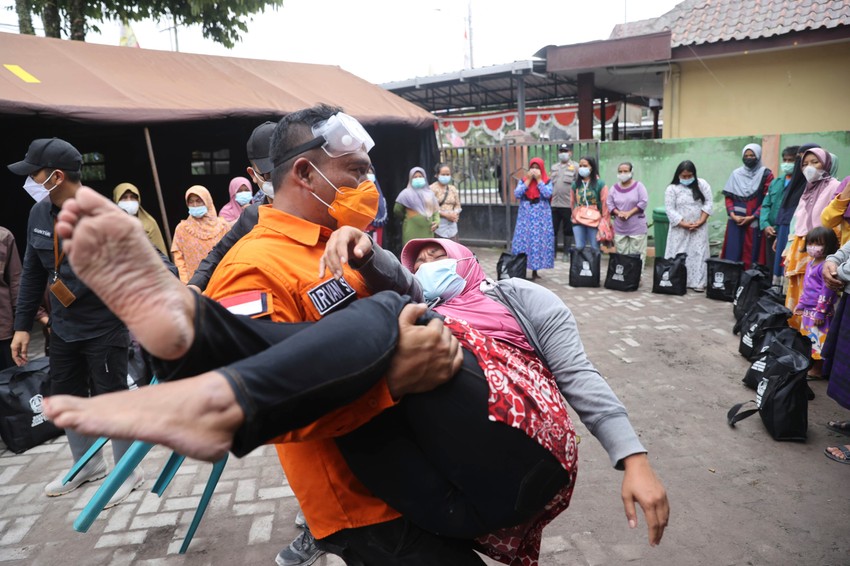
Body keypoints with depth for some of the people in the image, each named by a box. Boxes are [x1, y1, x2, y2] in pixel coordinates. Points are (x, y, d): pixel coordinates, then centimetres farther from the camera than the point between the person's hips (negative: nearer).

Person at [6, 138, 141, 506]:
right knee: (65, 396, 18)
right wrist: (22, 326, 9)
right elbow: (32, 273, 9)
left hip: (104, 328, -7)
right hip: (63, 328, 7)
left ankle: (128, 471, 24)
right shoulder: (39, 213, 0)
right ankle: (87, 464, 39)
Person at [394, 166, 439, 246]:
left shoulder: (429, 193, 14)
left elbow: (435, 209, 17)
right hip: (412, 231, -4)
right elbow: (397, 210, 2)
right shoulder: (407, 193, 1)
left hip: (427, 231, 4)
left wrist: (437, 221, 0)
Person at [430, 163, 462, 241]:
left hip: (451, 224, 6)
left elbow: (457, 205, 18)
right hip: (439, 224, -5)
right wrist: (446, 215, -16)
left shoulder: (453, 188, 13)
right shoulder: (432, 188, -6)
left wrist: (455, 214, -4)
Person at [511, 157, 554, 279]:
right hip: (525, 217, 1)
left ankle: (534, 270, 6)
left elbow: (547, 194, -14)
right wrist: (528, 180, -8)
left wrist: (539, 179, -10)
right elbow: (517, 194, -8)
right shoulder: (523, 180, 8)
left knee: (539, 242, -2)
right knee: (522, 241, -4)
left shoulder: (547, 181, 4)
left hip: (541, 217, -1)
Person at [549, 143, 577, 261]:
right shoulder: (553, 167, 16)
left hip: (568, 204, -4)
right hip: (554, 204, 4)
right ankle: (552, 252, 16)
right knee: (553, 229, 6)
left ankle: (566, 253, 14)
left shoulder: (575, 166, 0)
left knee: (568, 230, 6)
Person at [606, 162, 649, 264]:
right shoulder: (614, 188, 7)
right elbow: (610, 204, 6)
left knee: (637, 254, -2)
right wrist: (619, 213, -12)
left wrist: (629, 213, -15)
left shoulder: (638, 186, -3)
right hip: (620, 228, 3)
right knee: (621, 254, 6)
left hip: (637, 228, -3)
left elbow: (644, 202, -9)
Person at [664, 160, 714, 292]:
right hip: (680, 229, -1)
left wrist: (700, 222, -12)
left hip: (699, 228, 1)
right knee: (677, 255, 1)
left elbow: (708, 204, -1)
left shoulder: (702, 184, 2)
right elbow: (670, 210, -9)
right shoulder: (672, 189, -5)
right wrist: (685, 224, -15)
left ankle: (698, 283, 3)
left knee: (698, 254, 0)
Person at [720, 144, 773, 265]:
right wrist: (732, 215, -6)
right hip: (736, 222, 3)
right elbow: (728, 196, 8)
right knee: (733, 254, -1)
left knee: (753, 254, -3)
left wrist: (752, 217, -12)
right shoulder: (736, 174, 10)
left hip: (755, 222, -2)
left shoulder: (766, 174, 2)